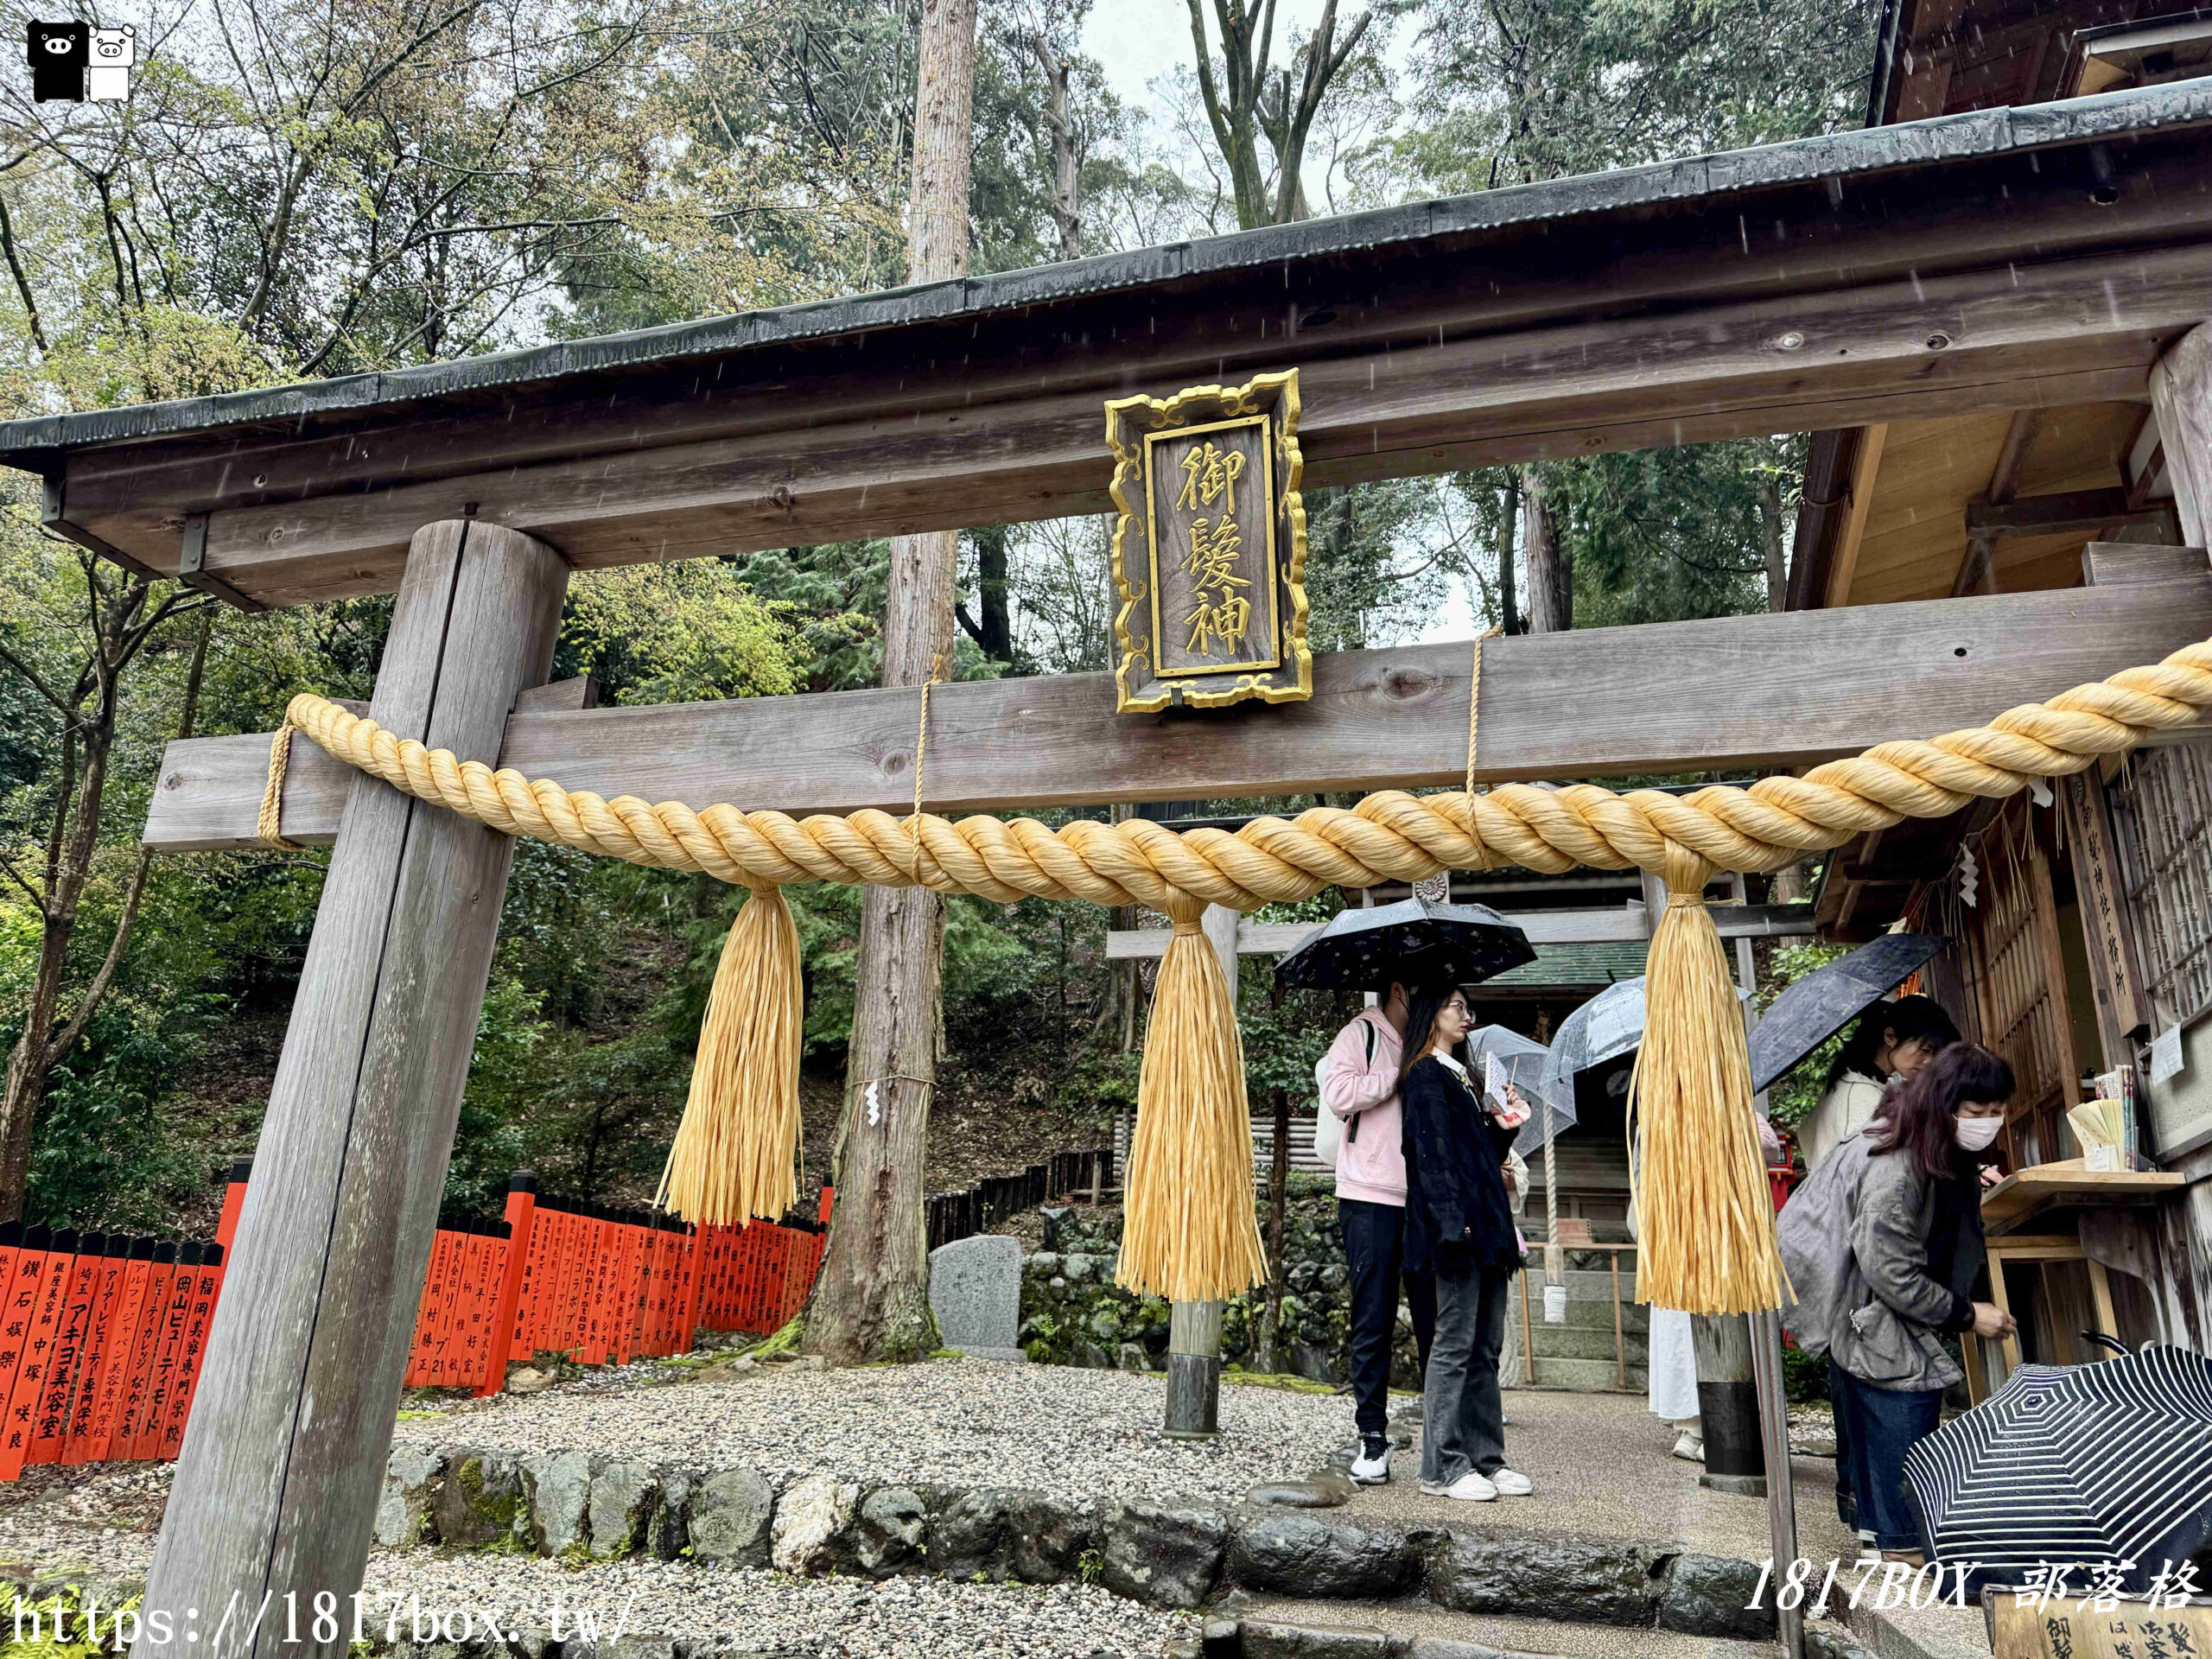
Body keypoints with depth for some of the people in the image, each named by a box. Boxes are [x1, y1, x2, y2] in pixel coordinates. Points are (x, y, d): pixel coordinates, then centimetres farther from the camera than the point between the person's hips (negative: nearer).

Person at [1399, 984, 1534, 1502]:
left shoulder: (1460, 1076, 22)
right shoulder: (1426, 1076, -5)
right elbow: (1433, 1151, -15)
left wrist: (1503, 1126, 8)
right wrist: (1454, 1220, -22)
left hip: (1486, 1226, 9)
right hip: (1456, 1227, -9)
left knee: (1487, 1348, 10)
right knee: (1455, 1344, -6)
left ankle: (1486, 1458, 16)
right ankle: (1443, 1467, 0)